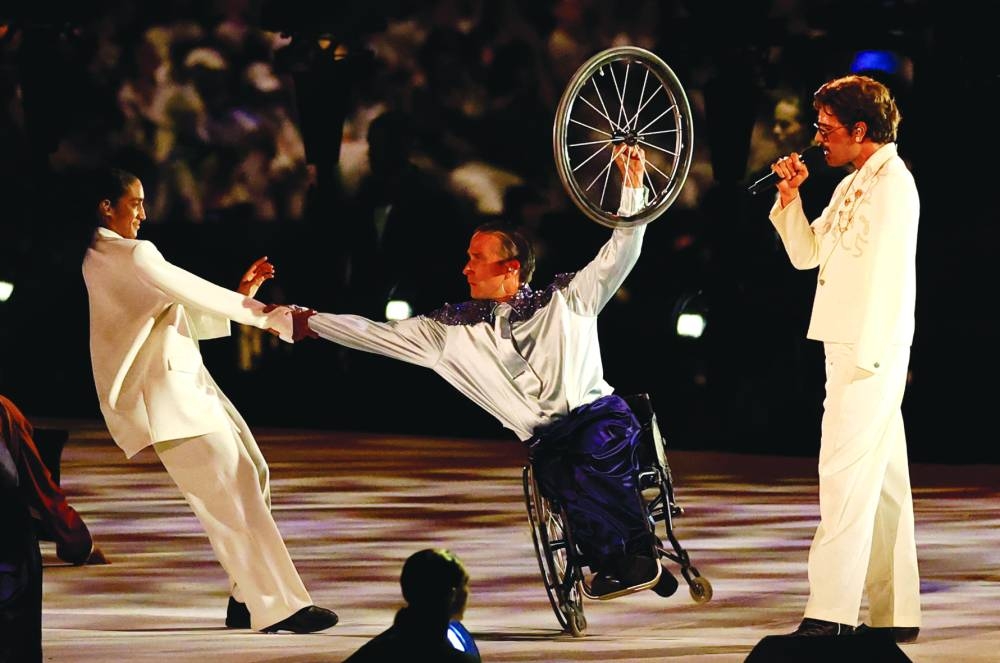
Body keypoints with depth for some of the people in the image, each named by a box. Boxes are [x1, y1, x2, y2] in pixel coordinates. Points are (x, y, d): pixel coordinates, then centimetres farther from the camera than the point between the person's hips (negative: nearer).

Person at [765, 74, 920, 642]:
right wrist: (791, 196, 7)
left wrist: (865, 355, -21)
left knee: (846, 474, -13)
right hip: (851, 350, 10)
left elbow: (887, 273, -18)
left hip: (871, 350, -10)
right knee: (881, 479, 10)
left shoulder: (891, 183, -12)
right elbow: (807, 255, 22)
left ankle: (831, 612, -17)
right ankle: (896, 612, 13)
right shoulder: (852, 186, 18)